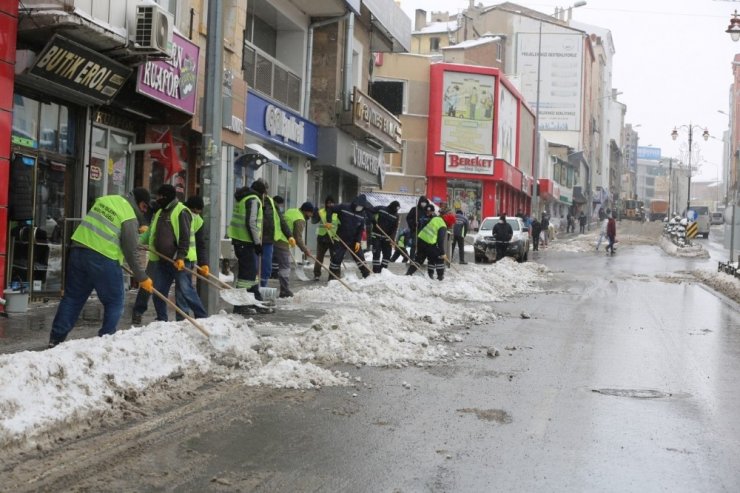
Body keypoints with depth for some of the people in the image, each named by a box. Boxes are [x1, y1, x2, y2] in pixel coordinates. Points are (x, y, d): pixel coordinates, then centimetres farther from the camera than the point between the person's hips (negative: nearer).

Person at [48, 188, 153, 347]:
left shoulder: (105, 199, 14)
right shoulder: (130, 218, -7)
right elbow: (130, 252, -9)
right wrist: (142, 278, -1)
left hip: (78, 250, 7)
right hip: (103, 259, -7)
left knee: (72, 297, 14)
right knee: (114, 303, 8)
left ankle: (56, 338, 16)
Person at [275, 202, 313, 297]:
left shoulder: (291, 211, 17)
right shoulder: (300, 220, -11)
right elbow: (298, 237, -11)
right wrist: (305, 249, 1)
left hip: (275, 239, 9)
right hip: (282, 243, -9)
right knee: (285, 267, -4)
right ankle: (285, 292, -2)